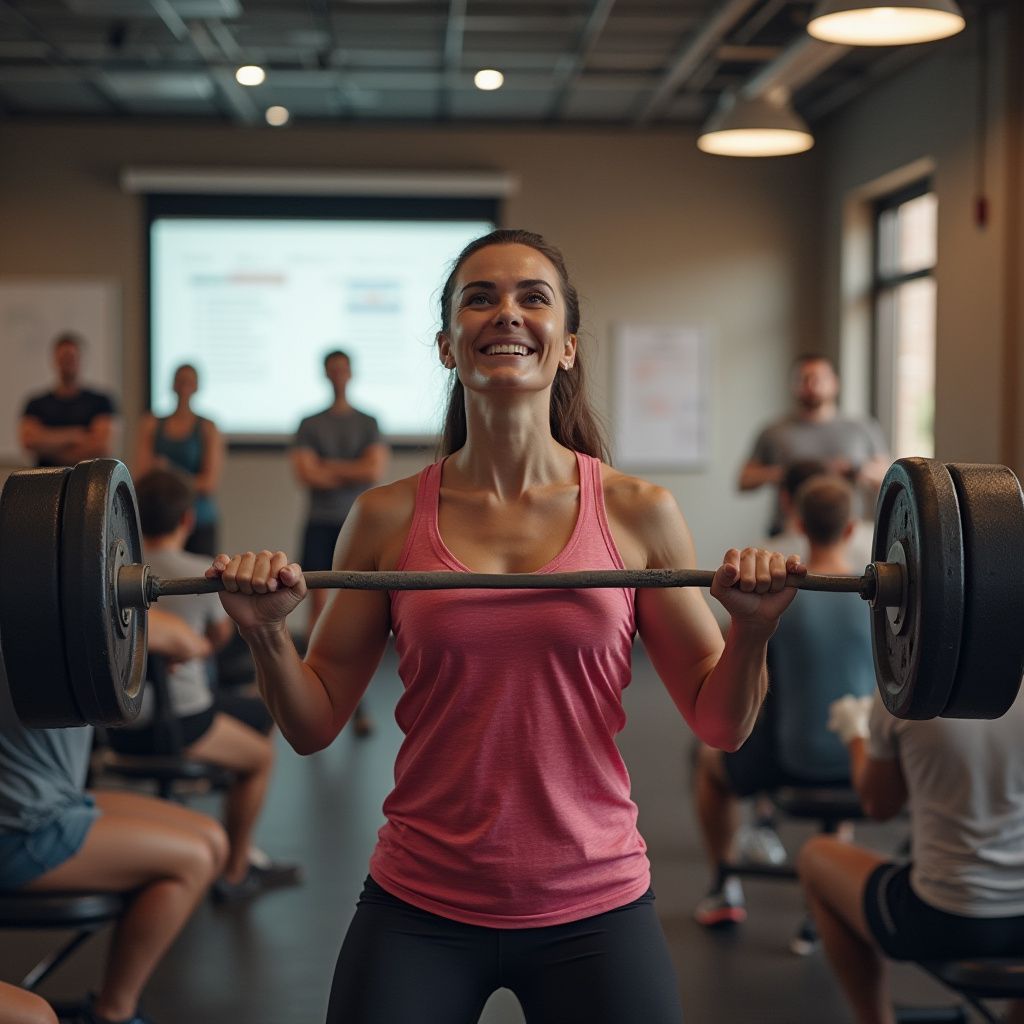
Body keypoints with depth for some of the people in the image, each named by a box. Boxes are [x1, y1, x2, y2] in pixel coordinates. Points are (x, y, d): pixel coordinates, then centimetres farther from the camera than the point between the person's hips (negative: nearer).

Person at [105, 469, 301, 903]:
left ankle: (245, 851, 40)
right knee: (261, 754, 22)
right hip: (176, 727, -6)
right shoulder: (203, 574, -14)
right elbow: (221, 635, 5)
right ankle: (234, 873, 27)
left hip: (116, 727, 6)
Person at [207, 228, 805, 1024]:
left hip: (594, 909, 0)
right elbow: (315, 726, 3)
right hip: (419, 909, 0)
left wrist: (754, 629, -16)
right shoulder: (388, 518, -2)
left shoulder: (639, 514, -3)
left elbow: (720, 725, 2)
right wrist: (266, 632, -14)